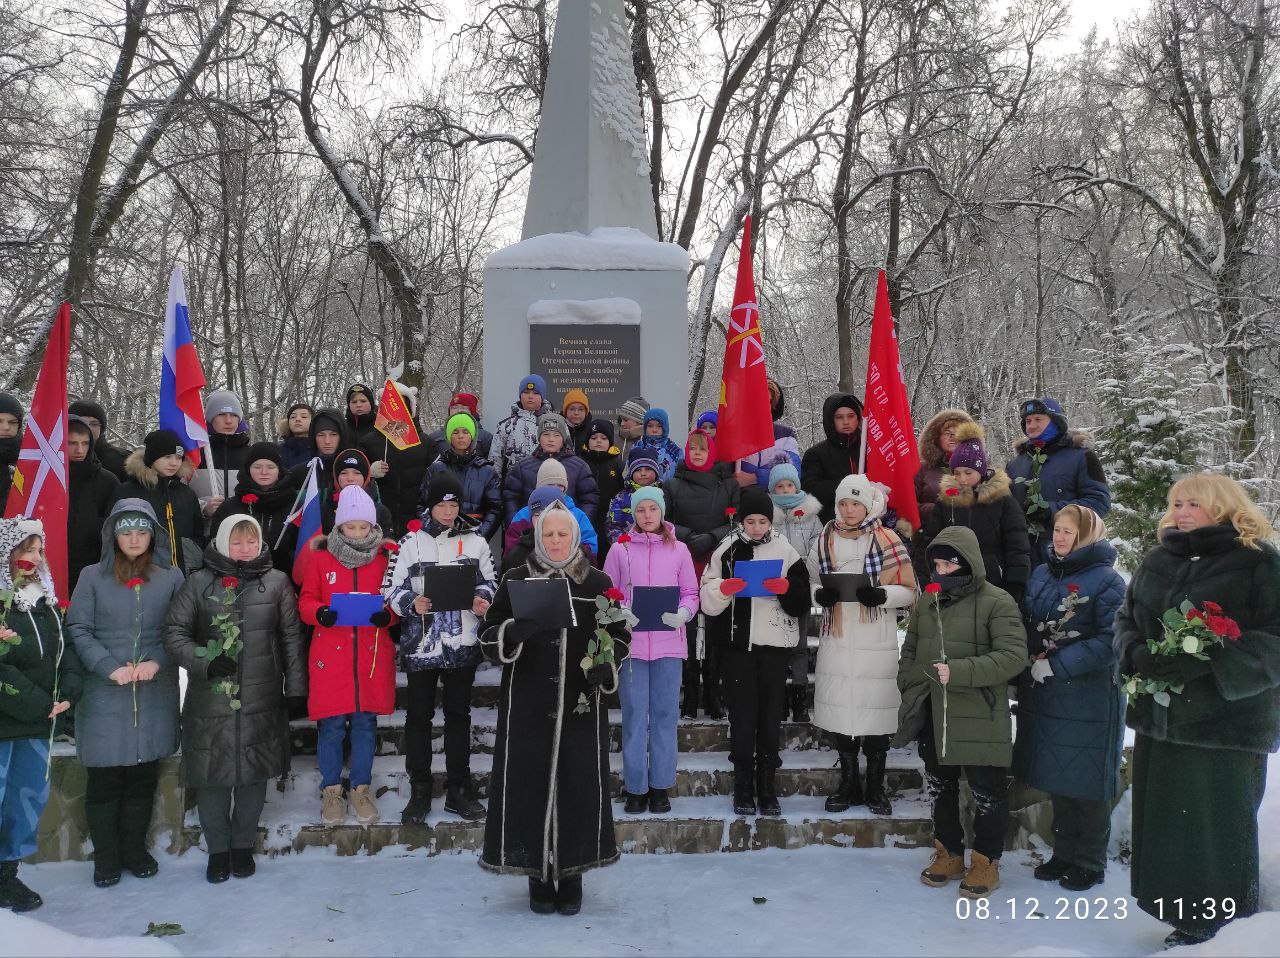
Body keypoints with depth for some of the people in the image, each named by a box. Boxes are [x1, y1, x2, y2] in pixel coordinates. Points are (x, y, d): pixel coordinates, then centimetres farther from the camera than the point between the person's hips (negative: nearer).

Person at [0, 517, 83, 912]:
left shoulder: (43, 598, 13)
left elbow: (65, 649, 11)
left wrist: (68, 693, -5)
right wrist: (40, 704, -15)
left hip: (38, 719, 7)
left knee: (32, 794, 12)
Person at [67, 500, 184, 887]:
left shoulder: (171, 577, 4)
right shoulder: (93, 577, 3)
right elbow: (78, 630, -2)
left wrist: (156, 662, -13)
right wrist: (110, 668, -14)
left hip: (156, 695, 1)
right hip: (104, 695, -1)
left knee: (144, 776, 9)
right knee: (104, 778, 4)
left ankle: (135, 848, 26)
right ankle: (106, 857, 20)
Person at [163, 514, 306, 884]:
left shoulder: (277, 582, 4)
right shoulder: (199, 583, 1)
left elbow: (291, 637, 7)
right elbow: (174, 632, 0)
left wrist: (295, 687, 6)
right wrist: (204, 660, -16)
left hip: (261, 701, 1)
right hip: (210, 699, -1)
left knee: (254, 774, 10)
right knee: (212, 775, 6)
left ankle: (243, 845, 28)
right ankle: (218, 848, 24)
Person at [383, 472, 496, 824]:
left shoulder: (475, 542, 6)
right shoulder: (411, 542, 0)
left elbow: (489, 582, 12)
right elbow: (392, 588, -1)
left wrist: (483, 600, -9)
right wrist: (412, 603, -20)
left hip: (462, 643, 2)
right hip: (421, 642, -1)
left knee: (458, 714, 10)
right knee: (419, 716, 6)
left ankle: (458, 789, 20)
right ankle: (419, 791, 18)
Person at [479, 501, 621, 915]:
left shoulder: (599, 583, 5)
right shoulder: (515, 579, 4)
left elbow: (619, 636, 10)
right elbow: (490, 634, 2)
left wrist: (605, 668, -9)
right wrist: (514, 631, -19)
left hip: (581, 704, 1)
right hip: (528, 704, 0)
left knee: (578, 784, 2)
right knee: (532, 783, 0)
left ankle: (572, 874, 17)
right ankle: (539, 874, 15)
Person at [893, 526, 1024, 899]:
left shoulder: (997, 602, -11)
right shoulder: (927, 601, 9)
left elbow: (1014, 656, -20)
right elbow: (910, 650, 20)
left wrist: (959, 672, -26)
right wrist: (909, 686, 8)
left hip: (978, 716, -6)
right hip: (930, 714, 6)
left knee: (987, 792, 6)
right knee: (940, 787, 17)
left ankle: (986, 862, 23)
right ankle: (949, 854, 33)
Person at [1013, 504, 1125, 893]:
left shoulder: (1106, 581, -10)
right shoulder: (1041, 576, 10)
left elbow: (1110, 641, -18)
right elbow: (1026, 627, 16)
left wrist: (1055, 665, -20)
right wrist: (1028, 664, -1)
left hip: (1089, 699, -6)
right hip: (1043, 699, 6)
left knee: (1085, 782, 4)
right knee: (1056, 780, 15)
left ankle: (1089, 863, 20)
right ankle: (1063, 854, 29)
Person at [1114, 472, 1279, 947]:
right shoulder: (1157, 561, 12)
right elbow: (1125, 619, 16)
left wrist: (1209, 661, -23)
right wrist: (1138, 654, -5)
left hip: (1228, 723, -5)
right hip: (1159, 718, 6)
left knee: (1216, 830, 3)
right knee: (1165, 823, 11)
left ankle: (1210, 927, 19)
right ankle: (1186, 921, 26)